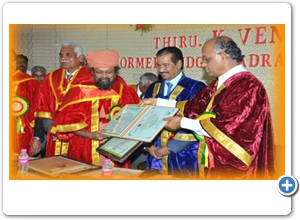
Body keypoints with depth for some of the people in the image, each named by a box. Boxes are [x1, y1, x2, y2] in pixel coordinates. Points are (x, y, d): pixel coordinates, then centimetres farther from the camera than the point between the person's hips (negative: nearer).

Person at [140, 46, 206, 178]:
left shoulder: (195, 88, -6)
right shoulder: (153, 88, 11)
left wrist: (170, 148, -12)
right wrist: (148, 145, -5)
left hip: (183, 157, -4)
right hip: (155, 155, 4)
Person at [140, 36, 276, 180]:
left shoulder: (248, 86, -20)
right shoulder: (219, 83, 9)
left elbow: (226, 126, -26)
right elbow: (197, 107, 14)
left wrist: (182, 122, -18)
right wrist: (158, 102, 12)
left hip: (234, 169, -8)